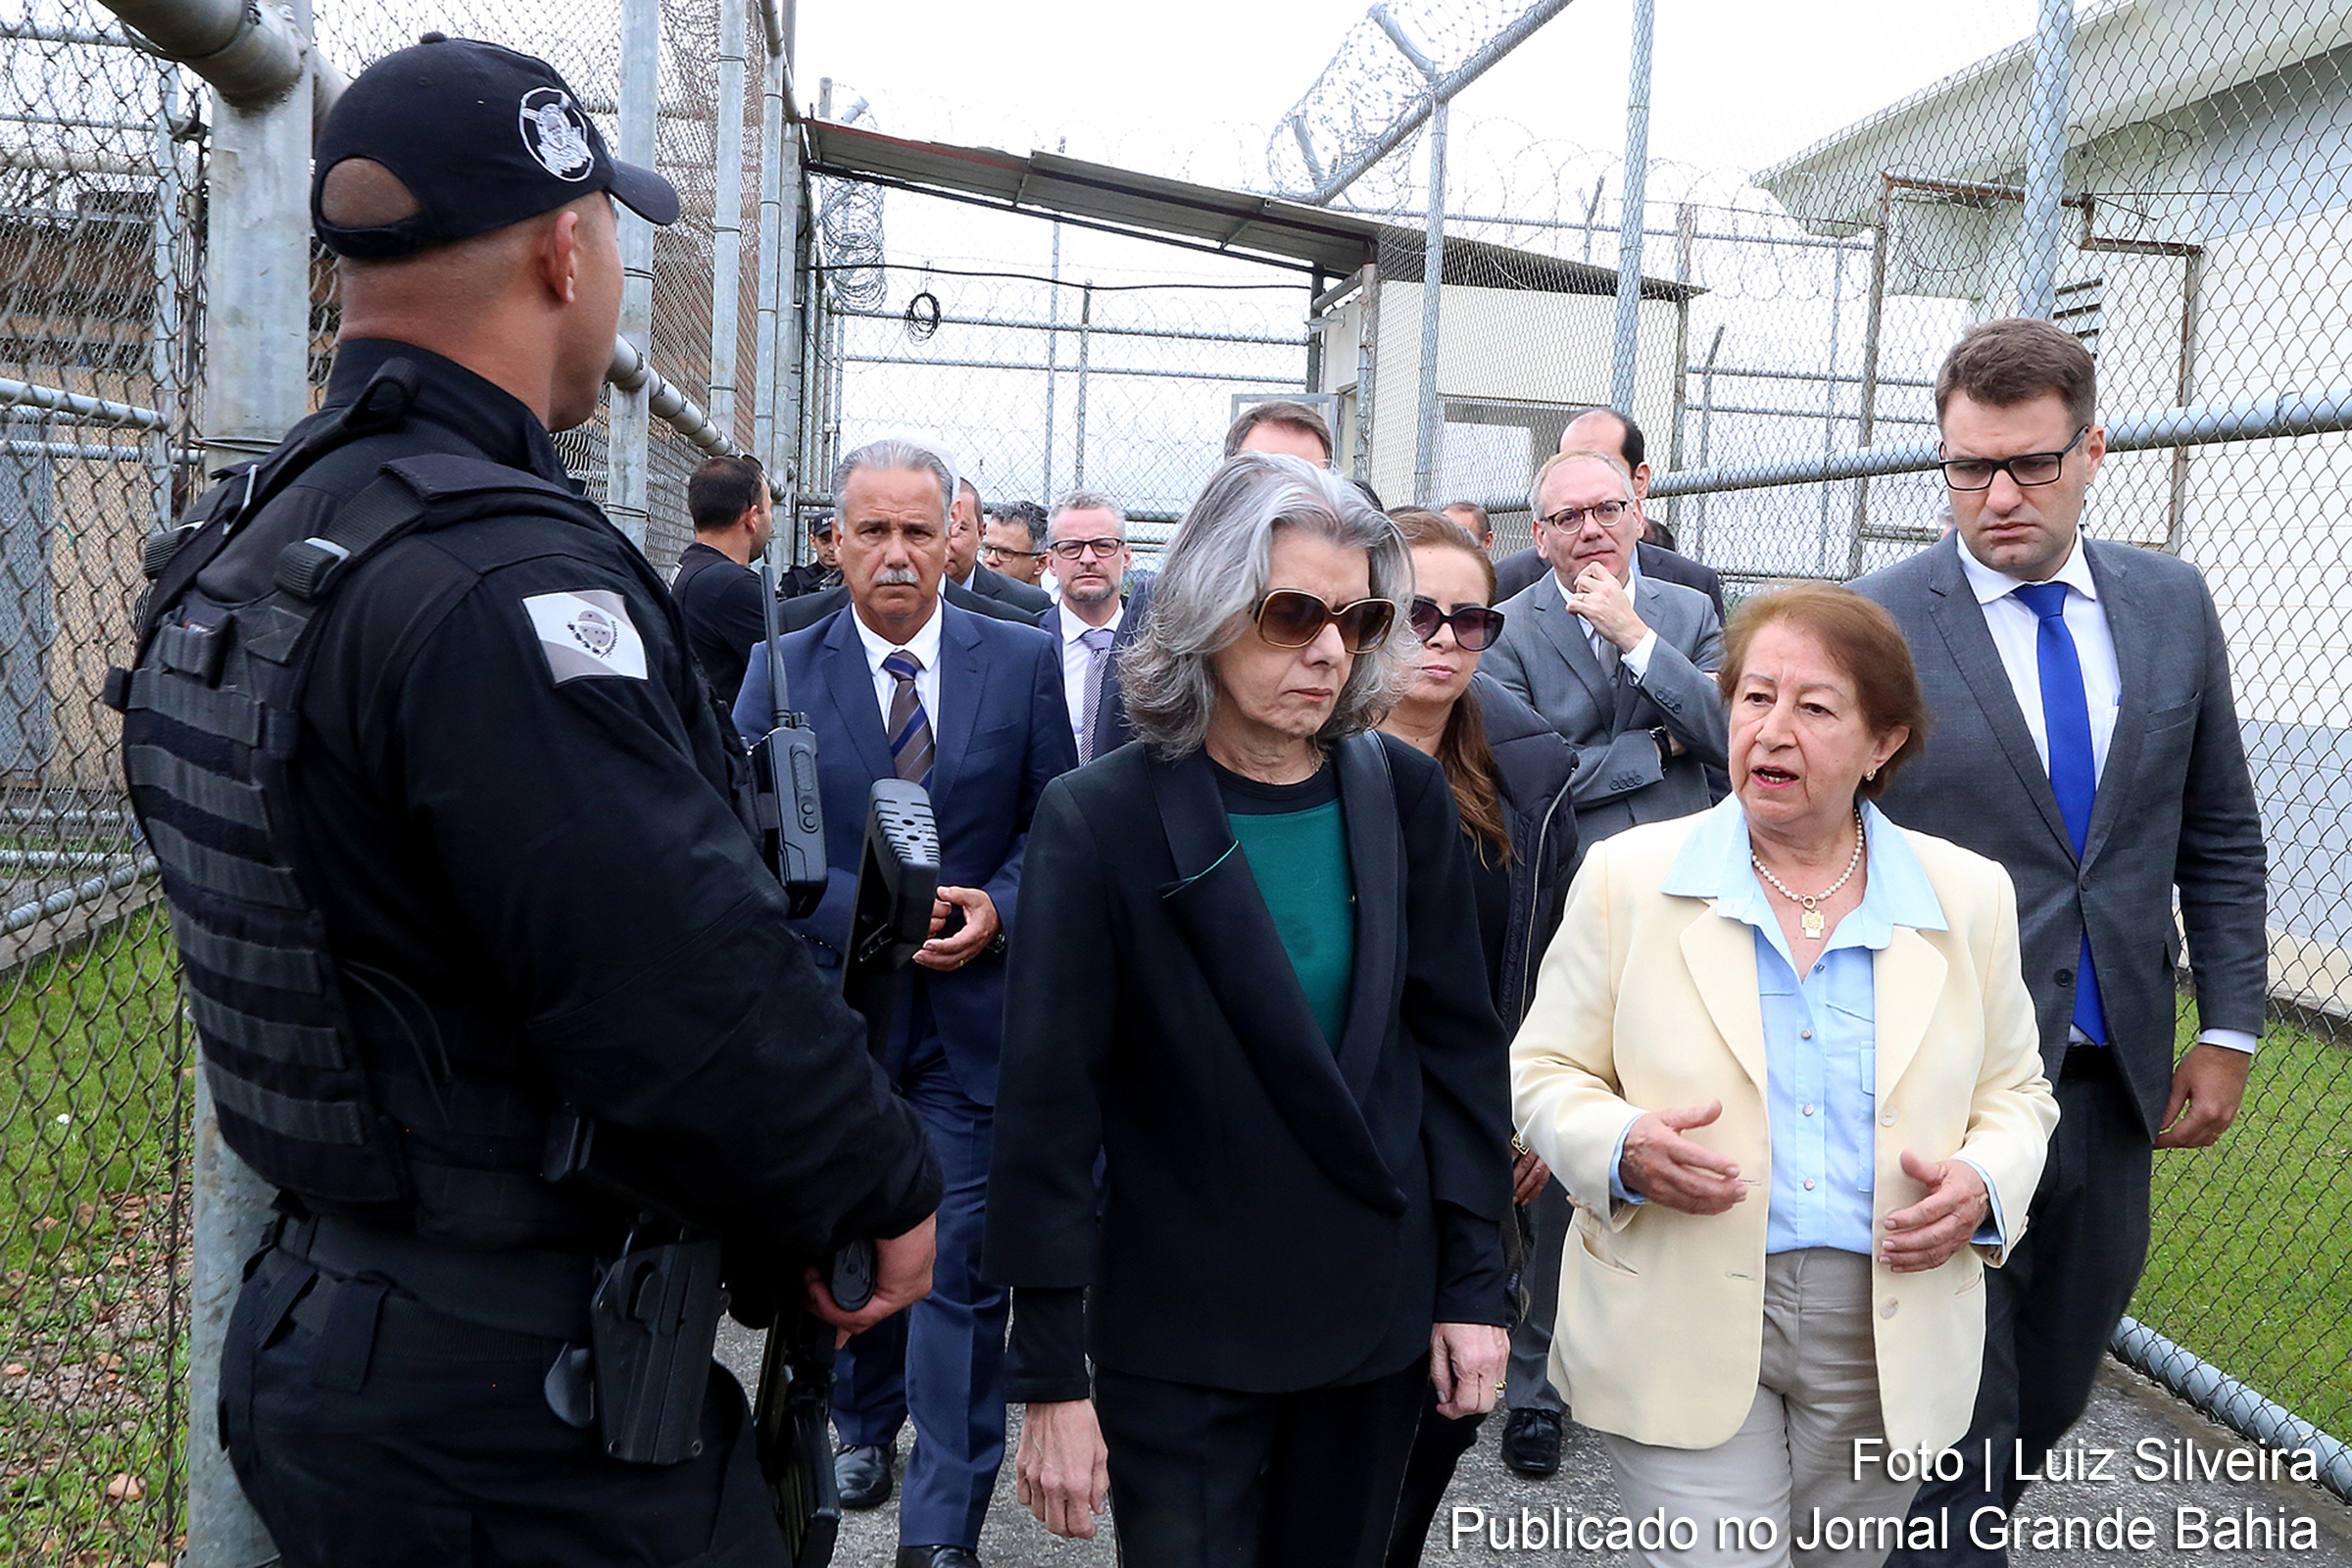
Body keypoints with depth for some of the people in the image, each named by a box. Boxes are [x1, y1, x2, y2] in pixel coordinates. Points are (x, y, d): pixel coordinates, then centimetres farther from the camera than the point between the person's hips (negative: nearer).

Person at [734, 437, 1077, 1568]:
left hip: (974, 1007, -1)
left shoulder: (1023, 661, 0)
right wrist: (864, 907, -21)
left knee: (960, 1265, -2)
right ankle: (864, 1421, 45)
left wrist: (997, 907, -15)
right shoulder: (781, 670, 0)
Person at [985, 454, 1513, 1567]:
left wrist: (1472, 1284, 1)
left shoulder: (1402, 793, -1)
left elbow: (1459, 1044, 3)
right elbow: (1047, 1110, -11)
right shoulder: (1100, 819, -12)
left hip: (1378, 1317, 4)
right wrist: (1050, 1378, -11)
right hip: (1179, 1339, -3)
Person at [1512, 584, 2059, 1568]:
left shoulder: (1971, 898, 4)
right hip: (1682, 1330, -2)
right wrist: (1624, 1150, -19)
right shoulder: (1628, 877, -3)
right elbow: (1544, 1071, 1)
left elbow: (2014, 1091, 13)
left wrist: (1983, 1184, -9)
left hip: (1890, 1339, 3)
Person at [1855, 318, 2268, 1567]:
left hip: (2112, 1076, 5)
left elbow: (2219, 834, 11)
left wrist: (2227, 1030, 6)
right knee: (1959, 1414, 4)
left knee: (2055, 1383, 18)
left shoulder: (2173, 605, 5)